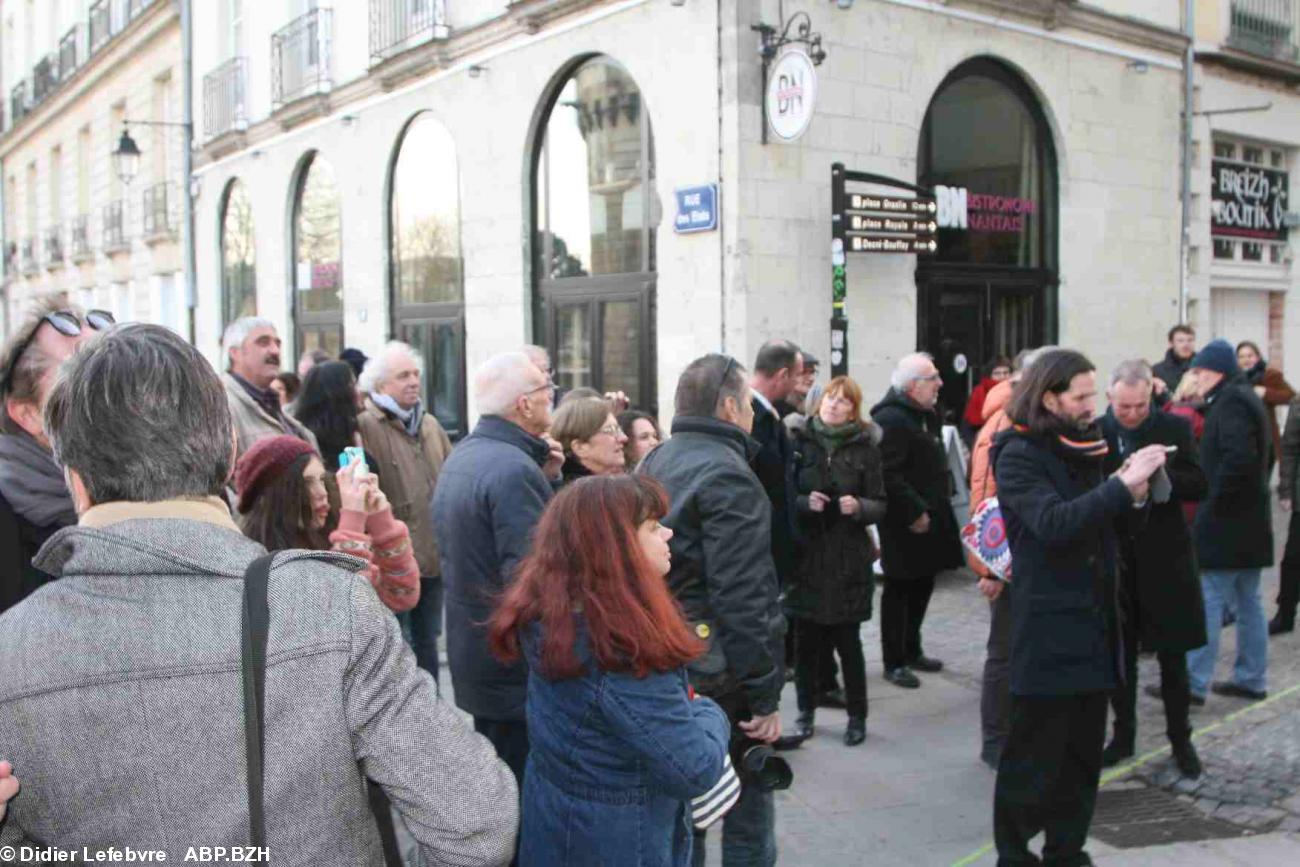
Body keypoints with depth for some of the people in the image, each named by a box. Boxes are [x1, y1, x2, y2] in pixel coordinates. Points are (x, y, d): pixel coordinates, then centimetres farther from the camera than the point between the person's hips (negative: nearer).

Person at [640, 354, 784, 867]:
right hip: (719, 677, -9)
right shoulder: (728, 476, -17)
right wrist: (764, 694, -17)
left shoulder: (653, 464, 11)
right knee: (748, 816, 6)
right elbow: (742, 599, -22)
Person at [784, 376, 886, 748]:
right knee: (806, 639, 5)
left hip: (848, 560, -1)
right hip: (806, 555, 1)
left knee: (848, 640, 5)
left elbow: (880, 505, 2)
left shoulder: (865, 447, 1)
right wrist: (804, 502, -16)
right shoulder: (799, 442, 2)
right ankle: (806, 712, 22)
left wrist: (858, 506, -18)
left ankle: (857, 716, 20)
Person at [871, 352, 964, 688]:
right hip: (905, 526, -10)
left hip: (930, 518, 10)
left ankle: (912, 650, 31)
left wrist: (939, 504, 15)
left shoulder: (926, 415, 15)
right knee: (900, 591, 0)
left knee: (922, 586, 17)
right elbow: (889, 475, -26)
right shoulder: (891, 419, -20)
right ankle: (894, 662, 10)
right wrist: (914, 512, -23)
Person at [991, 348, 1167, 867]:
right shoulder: (1019, 455, -11)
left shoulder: (1083, 448, 13)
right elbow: (1053, 523, -25)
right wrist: (1122, 486, -27)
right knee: (1033, 758, 2)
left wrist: (1131, 495, 1)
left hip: (1094, 628, 8)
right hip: (1048, 632, -8)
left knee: (1084, 754, 14)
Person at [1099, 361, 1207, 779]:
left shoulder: (1175, 428, -3)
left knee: (1172, 656, 10)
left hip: (1164, 560, 0)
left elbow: (1198, 485, -7)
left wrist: (1160, 475, -23)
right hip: (1114, 559, 0)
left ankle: (1180, 739, 25)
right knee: (1119, 654, 11)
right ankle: (1123, 735, 26)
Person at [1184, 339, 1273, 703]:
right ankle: (1251, 678, 21)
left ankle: (1193, 682, -3)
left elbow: (1240, 456, -28)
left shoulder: (1231, 402, -15)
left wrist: (1215, 498, -19)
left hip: (1225, 522, -10)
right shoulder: (1246, 397, 16)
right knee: (1247, 602, 14)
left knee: (1208, 601, -6)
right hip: (1250, 520, 10)